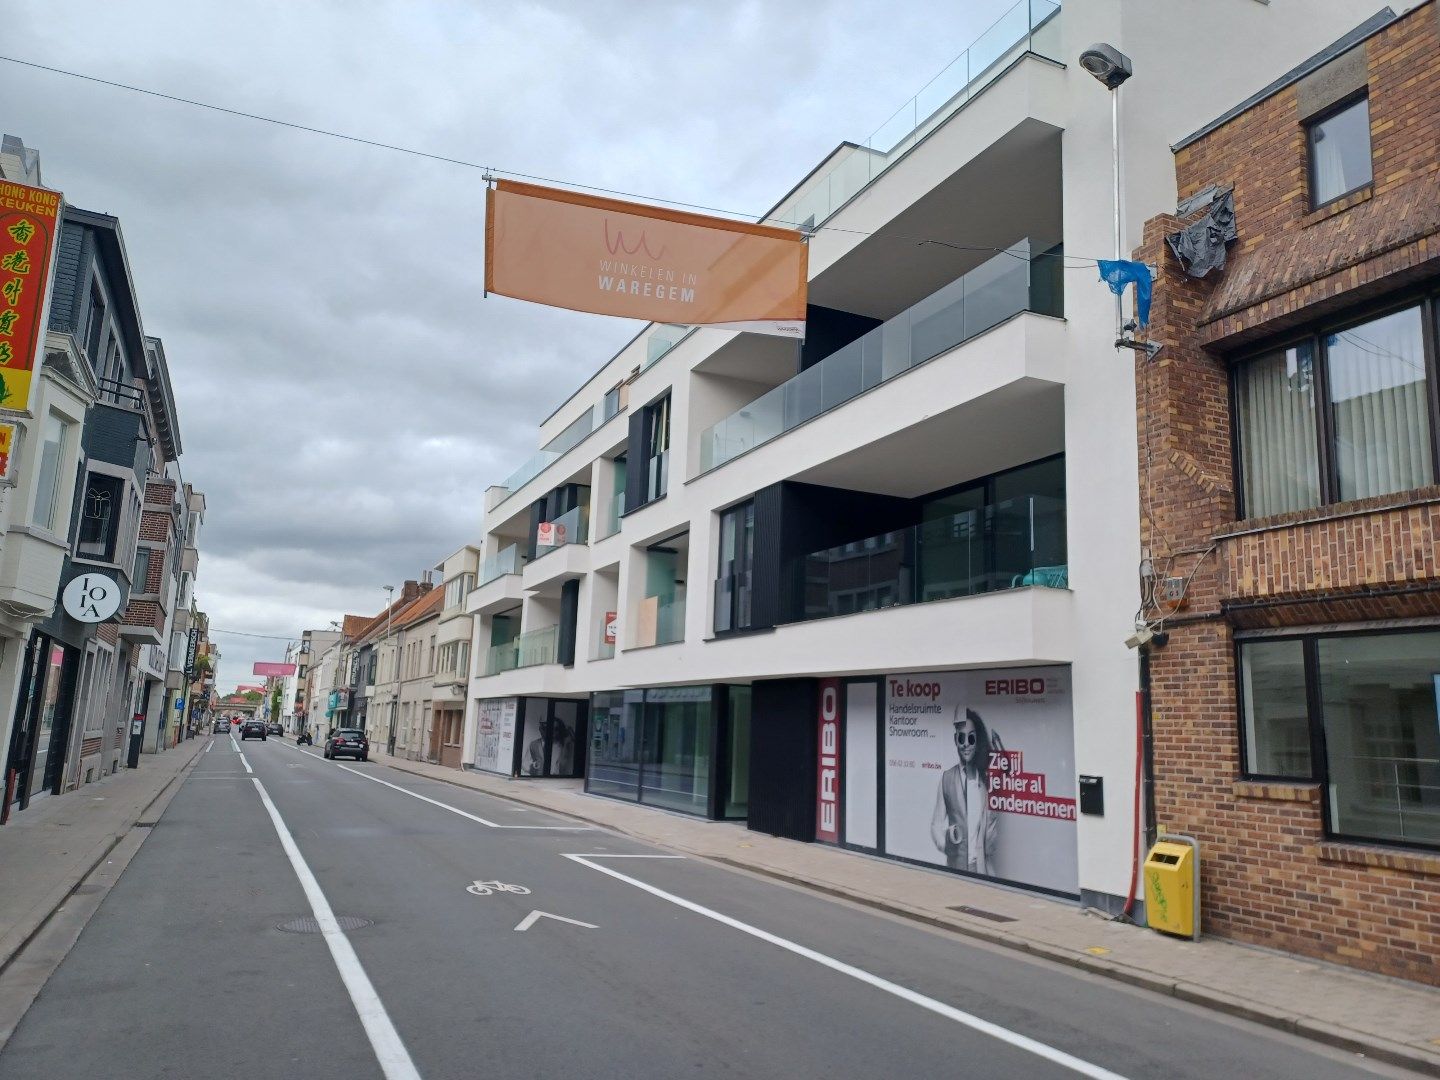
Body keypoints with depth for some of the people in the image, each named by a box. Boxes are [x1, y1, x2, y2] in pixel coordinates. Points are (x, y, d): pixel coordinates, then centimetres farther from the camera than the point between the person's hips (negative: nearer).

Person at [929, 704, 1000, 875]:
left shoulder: (987, 778, 2)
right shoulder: (946, 778, 0)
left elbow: (995, 820, 8)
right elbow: (936, 823, 3)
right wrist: (945, 839, -16)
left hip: (983, 867, 1)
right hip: (955, 866, -1)